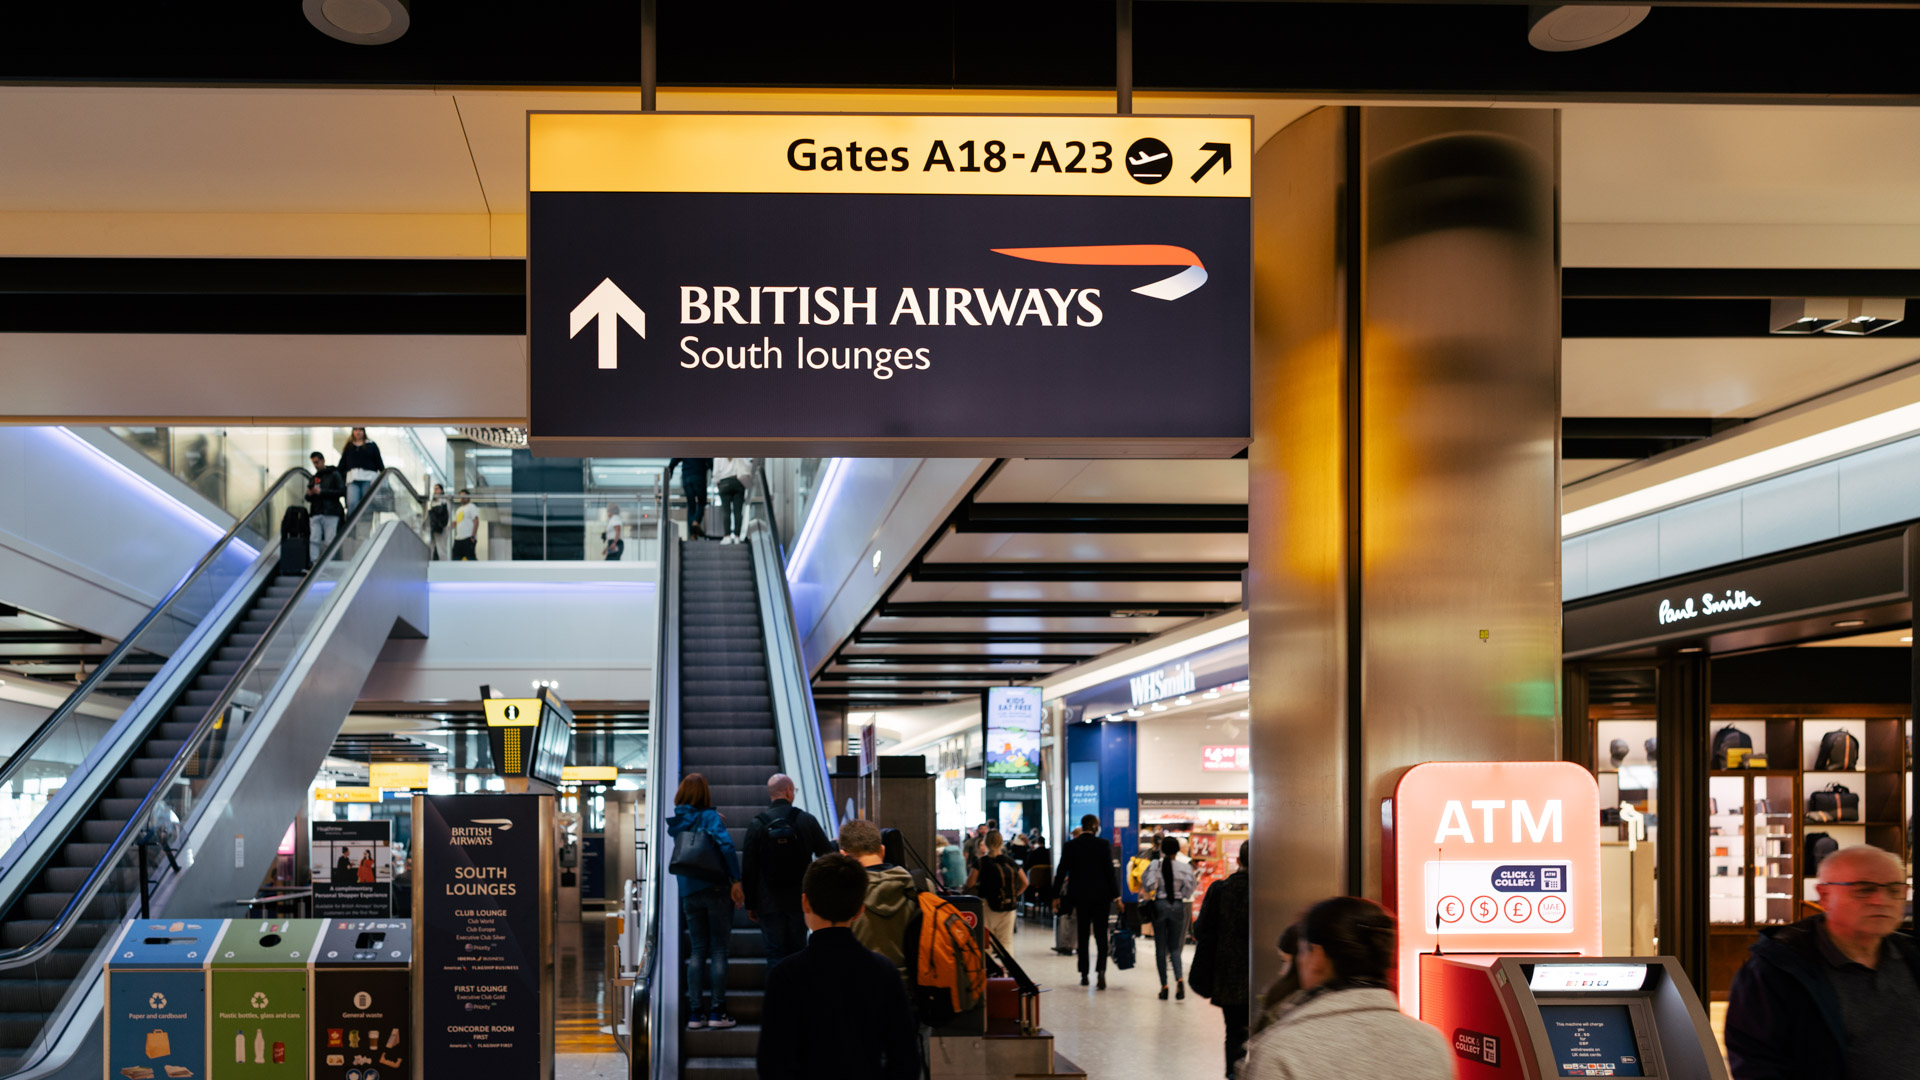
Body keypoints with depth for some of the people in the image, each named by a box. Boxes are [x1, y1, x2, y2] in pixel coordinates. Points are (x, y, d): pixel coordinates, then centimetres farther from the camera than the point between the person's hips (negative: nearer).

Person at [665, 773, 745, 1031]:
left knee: (697, 951, 9)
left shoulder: (675, 822, 8)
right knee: (718, 950, 1)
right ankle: (717, 1012, 0)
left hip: (688, 892, 4)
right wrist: (736, 881, -18)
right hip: (716, 889, -4)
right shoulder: (711, 817, -7)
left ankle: (695, 1012, 6)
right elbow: (726, 845, -21)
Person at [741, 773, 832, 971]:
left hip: (769, 904, -1)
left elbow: (748, 870, -1)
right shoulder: (807, 821, -3)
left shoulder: (756, 825, -3)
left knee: (775, 956, 1)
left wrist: (750, 904, 7)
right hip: (799, 902, 1)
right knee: (797, 953, 10)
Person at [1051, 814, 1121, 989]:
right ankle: (1101, 970, -14)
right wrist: (1116, 895, -3)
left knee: (1082, 935, 10)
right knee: (1101, 934, 3)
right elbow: (1110, 871, -8)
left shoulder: (1070, 846, -2)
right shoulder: (1103, 845, -7)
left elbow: (1061, 872, -2)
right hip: (1101, 896, -1)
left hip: (1080, 896, 1)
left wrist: (1056, 895, 5)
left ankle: (1084, 974, 11)